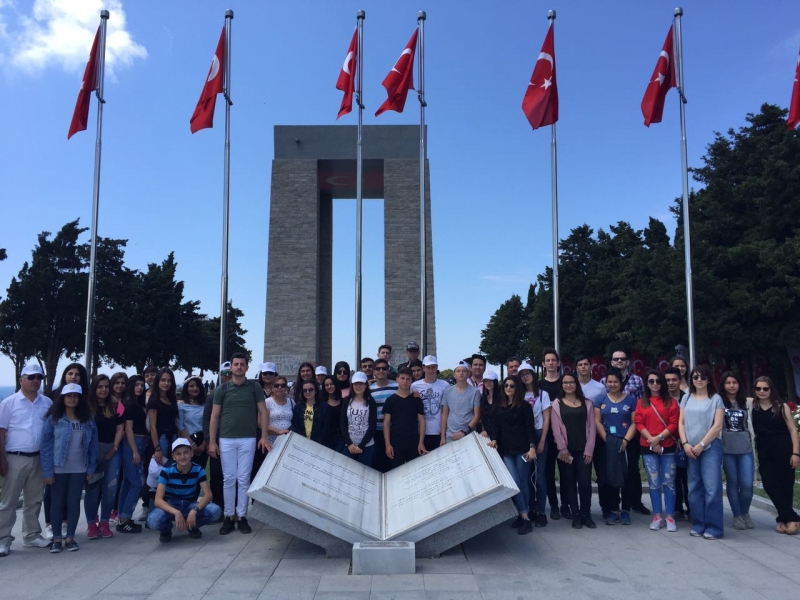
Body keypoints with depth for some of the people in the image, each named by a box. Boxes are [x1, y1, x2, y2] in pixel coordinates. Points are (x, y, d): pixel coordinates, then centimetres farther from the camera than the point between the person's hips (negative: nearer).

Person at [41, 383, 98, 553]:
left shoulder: (88, 419, 2)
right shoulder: (53, 418, -6)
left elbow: (93, 444, 4)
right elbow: (46, 445, -7)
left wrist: (91, 467, 0)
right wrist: (47, 471, -11)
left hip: (79, 469, 2)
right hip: (59, 468, -2)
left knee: (74, 502, 7)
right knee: (58, 502, 8)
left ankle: (70, 537, 17)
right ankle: (56, 538, 17)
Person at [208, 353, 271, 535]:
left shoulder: (254, 387, 3)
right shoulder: (222, 389, 4)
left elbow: (262, 412, 4)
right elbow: (214, 416, 5)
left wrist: (264, 436, -5)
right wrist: (212, 441, -1)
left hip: (248, 439, 0)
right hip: (226, 440, 0)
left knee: (244, 479, 3)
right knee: (228, 479, 4)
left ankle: (242, 517, 11)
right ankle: (228, 516, 13)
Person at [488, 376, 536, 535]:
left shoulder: (525, 406, 2)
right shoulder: (500, 408, 16)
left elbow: (530, 428, -5)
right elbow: (496, 427, 11)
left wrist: (532, 447, -14)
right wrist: (494, 440, -7)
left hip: (522, 449, -3)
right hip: (506, 450, 4)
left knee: (522, 482, -1)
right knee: (514, 482, -5)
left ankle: (523, 516, 8)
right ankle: (524, 517, 0)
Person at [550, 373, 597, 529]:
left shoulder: (587, 403, 7)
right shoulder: (557, 404, 4)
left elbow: (591, 427, 3)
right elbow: (556, 429, -2)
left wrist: (589, 450, -4)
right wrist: (562, 450, -9)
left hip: (583, 450, 1)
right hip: (566, 451, 0)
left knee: (585, 482, -3)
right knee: (570, 483, 4)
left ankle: (586, 515, 10)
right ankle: (576, 515, 13)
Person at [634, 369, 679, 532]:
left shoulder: (670, 401, 4)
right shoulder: (642, 402, 8)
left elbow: (674, 424, -3)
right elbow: (639, 424, 2)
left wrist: (659, 437, -13)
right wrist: (651, 440, -10)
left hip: (668, 446, -1)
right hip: (648, 447, 1)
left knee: (669, 482, 0)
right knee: (654, 482, 4)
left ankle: (670, 517, 6)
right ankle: (657, 516, 11)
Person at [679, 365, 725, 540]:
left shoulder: (716, 399, -1)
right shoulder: (687, 399, 11)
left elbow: (717, 426, -7)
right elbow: (681, 423, 9)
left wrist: (701, 445, -10)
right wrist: (685, 444, -5)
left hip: (710, 447, -4)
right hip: (690, 449, 4)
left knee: (712, 487, -6)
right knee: (694, 488, 7)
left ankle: (713, 527, 2)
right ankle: (698, 525, 15)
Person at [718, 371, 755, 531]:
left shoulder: (747, 402, 10)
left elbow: (751, 424, 14)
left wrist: (753, 441, 10)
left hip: (746, 448, 2)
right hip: (727, 448, -2)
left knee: (747, 484, -3)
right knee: (732, 482, 4)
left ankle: (745, 513, 19)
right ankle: (737, 515, 17)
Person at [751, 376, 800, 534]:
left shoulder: (782, 406, 0)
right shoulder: (752, 406, 5)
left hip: (783, 449, -2)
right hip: (764, 451, 2)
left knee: (785, 484, 2)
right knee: (770, 485, -3)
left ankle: (784, 518, 14)